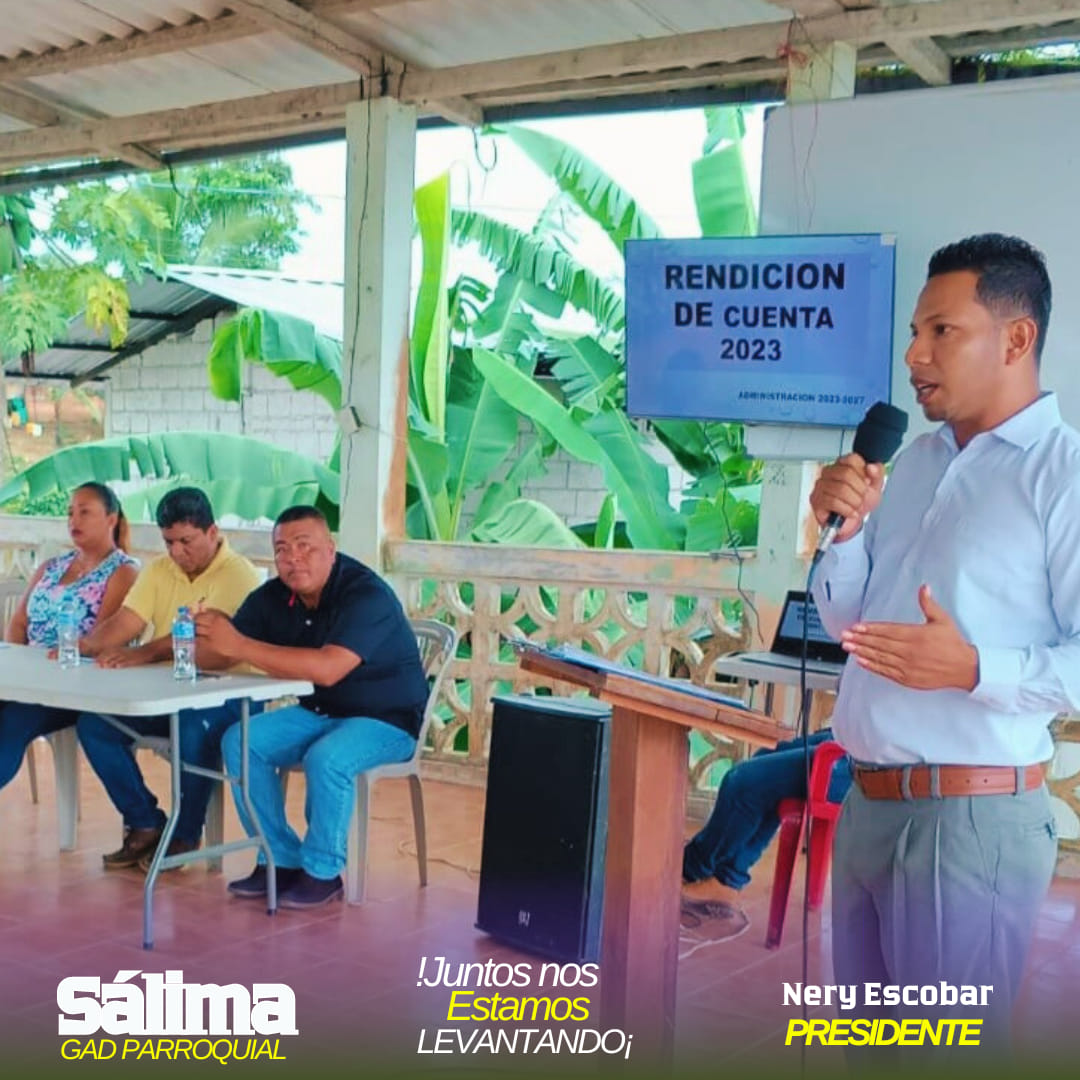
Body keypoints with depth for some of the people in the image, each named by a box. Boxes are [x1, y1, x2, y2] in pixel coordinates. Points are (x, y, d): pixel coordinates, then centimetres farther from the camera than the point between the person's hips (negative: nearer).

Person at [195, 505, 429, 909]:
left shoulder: (366, 594, -25)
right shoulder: (273, 596, -3)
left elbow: (327, 669, -39)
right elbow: (221, 654, -4)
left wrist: (241, 646, -40)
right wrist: (204, 636, -28)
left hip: (385, 719, -7)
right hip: (318, 713, 7)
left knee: (326, 758, -33)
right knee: (239, 742, -11)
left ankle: (322, 873, -11)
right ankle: (282, 861, -1)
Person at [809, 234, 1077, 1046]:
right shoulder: (916, 462, 12)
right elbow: (846, 622, 14)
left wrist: (974, 669, -30)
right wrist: (847, 529, -2)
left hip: (972, 816, -7)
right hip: (868, 801, 8)